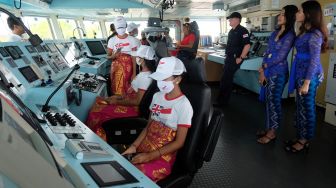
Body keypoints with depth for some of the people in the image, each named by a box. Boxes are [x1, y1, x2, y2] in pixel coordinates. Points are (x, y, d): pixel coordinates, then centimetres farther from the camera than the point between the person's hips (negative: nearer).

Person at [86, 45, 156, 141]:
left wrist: (117, 102, -17)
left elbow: (137, 102, -25)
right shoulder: (144, 73, 5)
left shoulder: (145, 77, -25)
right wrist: (119, 97, 6)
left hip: (133, 108, -10)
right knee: (99, 101, 8)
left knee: (97, 111, -9)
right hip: (129, 100, 10)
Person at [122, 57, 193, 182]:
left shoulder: (184, 105, -15)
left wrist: (149, 156, -17)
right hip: (142, 150, 6)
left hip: (162, 159, -6)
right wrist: (134, 146, -2)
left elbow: (179, 142, -13)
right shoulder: (157, 96, 5)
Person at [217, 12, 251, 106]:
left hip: (235, 59, -9)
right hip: (229, 58, 9)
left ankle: (222, 101, 3)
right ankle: (222, 100, 27)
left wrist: (241, 58, -21)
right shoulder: (231, 31, 15)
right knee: (227, 79, 15)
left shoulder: (242, 31, -14)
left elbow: (247, 45, -21)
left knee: (225, 80, -8)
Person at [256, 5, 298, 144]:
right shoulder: (275, 32, 12)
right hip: (268, 71, 7)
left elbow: (280, 57, -14)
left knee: (274, 101, 0)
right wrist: (262, 71, 0)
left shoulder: (290, 35, -9)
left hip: (278, 73, -7)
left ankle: (272, 133, 14)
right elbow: (268, 52, 10)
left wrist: (263, 67, -7)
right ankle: (269, 128, 24)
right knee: (268, 100, 11)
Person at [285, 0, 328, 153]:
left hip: (309, 75, -9)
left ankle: (304, 141, 17)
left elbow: (315, 59, -19)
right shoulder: (304, 31, 11)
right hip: (300, 72, 9)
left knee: (307, 108, 3)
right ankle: (301, 138, 28)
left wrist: (307, 82, -21)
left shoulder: (315, 34, -15)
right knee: (301, 107, 15)